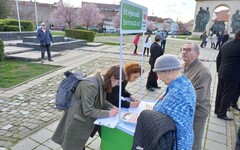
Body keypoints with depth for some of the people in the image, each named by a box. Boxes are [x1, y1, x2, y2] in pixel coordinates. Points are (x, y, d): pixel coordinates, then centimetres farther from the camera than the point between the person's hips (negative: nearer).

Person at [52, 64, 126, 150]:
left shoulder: (100, 81, -5)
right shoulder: (91, 85, -33)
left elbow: (99, 100, 9)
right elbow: (88, 111, -28)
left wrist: (111, 107, -5)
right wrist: (108, 113, -22)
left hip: (84, 120, 8)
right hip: (77, 121, -8)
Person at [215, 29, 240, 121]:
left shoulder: (225, 45, 6)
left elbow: (218, 59, 13)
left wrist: (219, 70, 22)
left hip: (222, 74, 7)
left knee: (220, 92, 16)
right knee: (228, 95, 4)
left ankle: (217, 110, 30)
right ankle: (221, 114, 14)